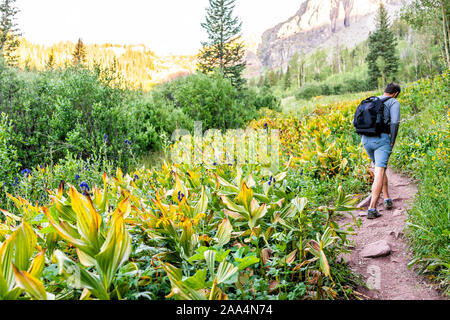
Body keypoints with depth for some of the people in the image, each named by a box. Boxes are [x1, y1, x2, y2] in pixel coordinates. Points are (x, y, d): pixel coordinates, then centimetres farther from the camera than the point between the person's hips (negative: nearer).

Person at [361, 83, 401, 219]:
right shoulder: (394, 103, 5)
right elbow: (395, 123, -9)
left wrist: (365, 139, 18)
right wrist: (392, 143, -2)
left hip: (366, 140, 6)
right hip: (381, 139, -6)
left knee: (380, 167, 25)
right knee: (379, 173, -11)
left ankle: (387, 199, 27)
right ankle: (372, 209, -20)